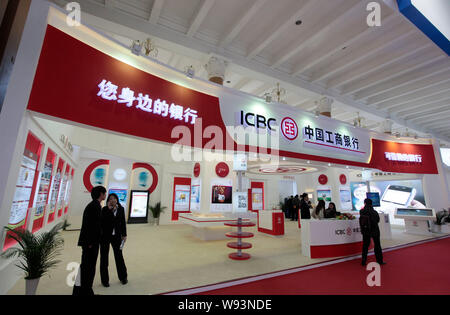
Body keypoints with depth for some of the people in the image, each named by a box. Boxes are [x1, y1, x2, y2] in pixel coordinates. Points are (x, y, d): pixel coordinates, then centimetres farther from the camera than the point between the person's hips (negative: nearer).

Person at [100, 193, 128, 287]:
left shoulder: (121, 209, -1)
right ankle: (105, 280, 27)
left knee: (119, 255, 11)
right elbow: (103, 221, -23)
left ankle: (123, 277, 30)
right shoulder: (105, 209, -9)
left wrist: (124, 235, 4)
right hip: (105, 236, -2)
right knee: (104, 257, 10)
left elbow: (123, 222, 5)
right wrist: (109, 209, -26)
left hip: (116, 236, 2)